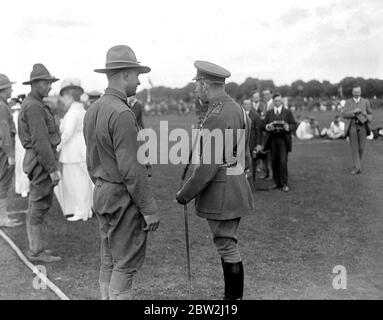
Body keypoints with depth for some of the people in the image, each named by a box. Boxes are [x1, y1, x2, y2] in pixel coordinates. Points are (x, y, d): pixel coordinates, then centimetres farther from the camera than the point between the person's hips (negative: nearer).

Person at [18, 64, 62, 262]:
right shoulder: (34, 107, -17)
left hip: (36, 160, 10)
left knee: (36, 206, 15)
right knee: (39, 205, -4)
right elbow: (40, 141, -23)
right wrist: (53, 169, -23)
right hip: (42, 162, -10)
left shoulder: (30, 104, 16)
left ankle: (36, 246, 24)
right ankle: (36, 251, 3)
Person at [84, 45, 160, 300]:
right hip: (124, 197, -9)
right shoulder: (122, 114, -20)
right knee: (127, 263, 1)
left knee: (110, 260, 16)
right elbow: (130, 167, -22)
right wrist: (149, 208, -17)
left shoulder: (93, 110, 8)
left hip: (102, 193, 9)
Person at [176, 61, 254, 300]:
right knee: (228, 246, 18)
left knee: (228, 248, 1)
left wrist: (185, 194, -12)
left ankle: (234, 296, 13)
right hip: (236, 188, 10)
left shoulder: (216, 118, -21)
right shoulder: (236, 108, 11)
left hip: (220, 194, -10)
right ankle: (232, 294, 29)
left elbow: (208, 166, -22)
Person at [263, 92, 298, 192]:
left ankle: (284, 184, -2)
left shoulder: (287, 112, 7)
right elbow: (264, 125, 9)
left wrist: (288, 127, -17)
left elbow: (294, 125, 3)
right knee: (274, 161, 2)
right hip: (272, 139, 3)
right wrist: (268, 127, -13)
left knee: (283, 161, -9)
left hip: (283, 139, -2)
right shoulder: (269, 113, 13)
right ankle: (277, 183, 12)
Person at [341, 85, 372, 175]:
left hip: (362, 126, 1)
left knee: (361, 147, 2)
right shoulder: (348, 102, 4)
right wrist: (354, 111, -20)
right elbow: (344, 114, -6)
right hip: (352, 126, -1)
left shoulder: (365, 102, 5)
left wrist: (369, 118, -11)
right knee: (354, 147, -6)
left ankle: (358, 160, 33)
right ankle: (357, 167, -6)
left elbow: (370, 114, 13)